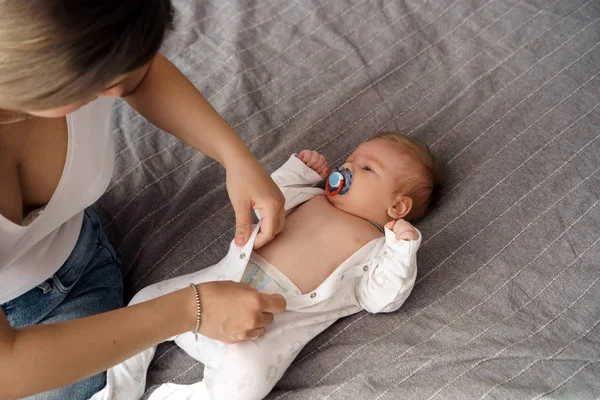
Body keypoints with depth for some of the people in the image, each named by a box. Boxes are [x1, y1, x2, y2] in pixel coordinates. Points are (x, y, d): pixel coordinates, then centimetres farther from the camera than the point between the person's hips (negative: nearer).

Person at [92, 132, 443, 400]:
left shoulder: (376, 246, 6)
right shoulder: (312, 198, 22)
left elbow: (381, 299, -6)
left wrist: (402, 248, -17)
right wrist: (297, 170, 24)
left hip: (270, 322, -6)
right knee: (148, 299, 4)